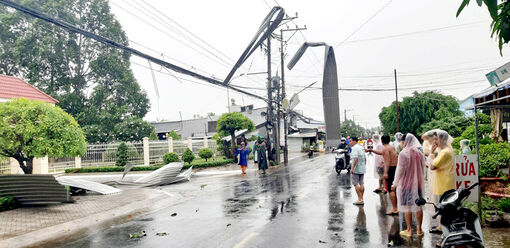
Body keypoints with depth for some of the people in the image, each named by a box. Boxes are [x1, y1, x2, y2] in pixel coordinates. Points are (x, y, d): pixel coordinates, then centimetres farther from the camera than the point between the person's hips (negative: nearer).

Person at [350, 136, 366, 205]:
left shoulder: (355, 148, -15)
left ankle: (360, 199, -5)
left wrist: (352, 168, -25)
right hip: (362, 169, 9)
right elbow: (365, 159, 18)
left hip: (356, 169, -9)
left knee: (356, 184, -3)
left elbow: (356, 158, -25)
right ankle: (362, 199, 15)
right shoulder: (361, 148, 14)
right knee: (361, 183, 12)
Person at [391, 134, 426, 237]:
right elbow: (423, 169, 11)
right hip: (418, 183, 5)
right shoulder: (420, 153, 3)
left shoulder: (403, 153, -14)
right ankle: (419, 229, 19)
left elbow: (400, 170, -13)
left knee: (407, 207, 3)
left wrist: (395, 184, -5)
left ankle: (409, 230, 8)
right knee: (418, 206, 12)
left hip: (406, 184, -5)